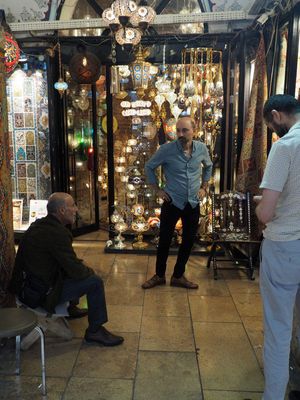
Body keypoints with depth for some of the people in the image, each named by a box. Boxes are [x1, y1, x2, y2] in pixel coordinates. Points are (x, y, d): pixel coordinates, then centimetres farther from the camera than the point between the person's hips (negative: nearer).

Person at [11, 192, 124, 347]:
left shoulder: (39, 225, 5)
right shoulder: (57, 232, -25)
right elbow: (77, 270, -21)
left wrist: (80, 265, 10)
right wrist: (89, 271, 0)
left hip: (26, 285, 10)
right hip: (40, 293, -10)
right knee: (95, 282, -11)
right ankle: (94, 331, 4)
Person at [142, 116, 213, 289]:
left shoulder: (202, 148, -4)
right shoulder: (166, 149, -14)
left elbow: (209, 166, 17)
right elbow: (149, 167, 0)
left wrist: (204, 187, 10)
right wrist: (158, 189, -2)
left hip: (193, 203, 3)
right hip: (172, 202, -3)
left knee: (189, 241, 11)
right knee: (165, 240, 6)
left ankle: (178, 276, 28)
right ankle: (160, 275, 26)